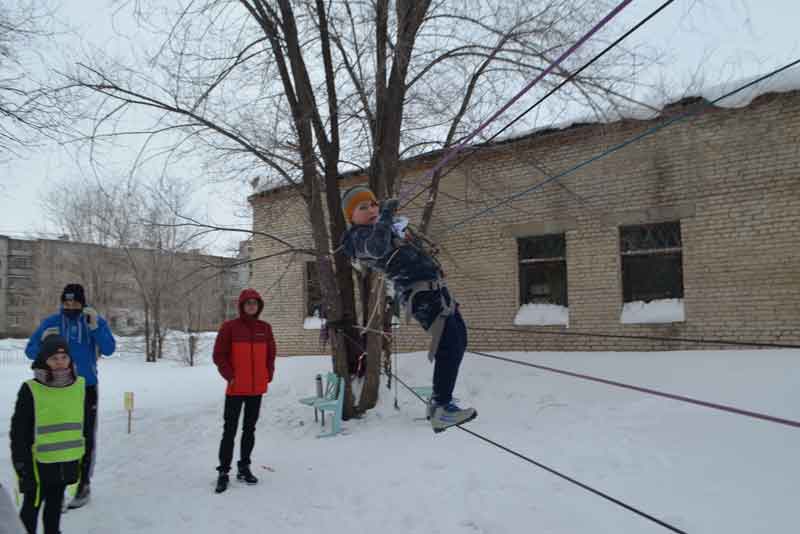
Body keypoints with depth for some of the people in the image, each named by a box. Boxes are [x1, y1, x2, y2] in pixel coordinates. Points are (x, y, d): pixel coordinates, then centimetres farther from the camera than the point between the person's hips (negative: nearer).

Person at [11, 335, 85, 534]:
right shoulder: (31, 390, -14)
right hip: (40, 461, -4)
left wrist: (81, 455, 15)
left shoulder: (79, 385, -1)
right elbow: (18, 431, -9)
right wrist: (21, 463, -10)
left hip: (68, 461, 4)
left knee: (56, 503, 20)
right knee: (32, 505, 10)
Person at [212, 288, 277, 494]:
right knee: (230, 430, 0)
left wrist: (269, 374, 5)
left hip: (257, 388, 4)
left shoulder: (265, 328, 5)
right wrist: (229, 376, -10)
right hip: (236, 388, -4)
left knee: (249, 429, 13)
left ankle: (244, 467, 24)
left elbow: (271, 353, 14)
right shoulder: (229, 327, -6)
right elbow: (219, 355, -5)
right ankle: (223, 472, 9)